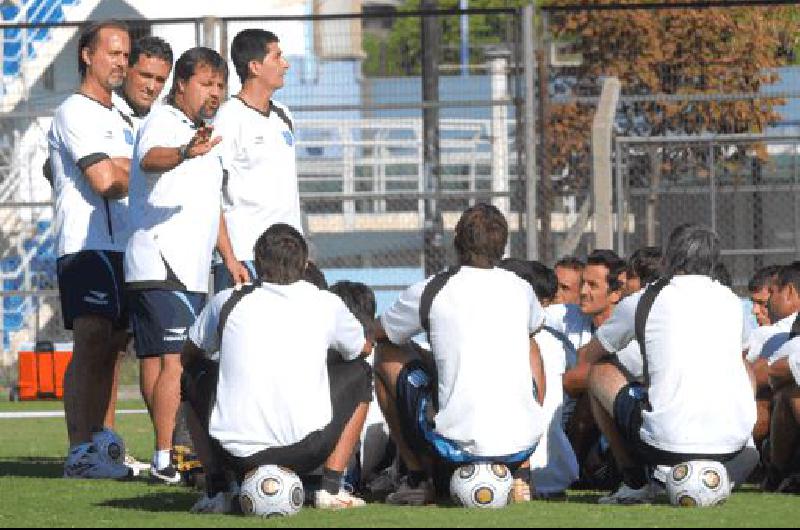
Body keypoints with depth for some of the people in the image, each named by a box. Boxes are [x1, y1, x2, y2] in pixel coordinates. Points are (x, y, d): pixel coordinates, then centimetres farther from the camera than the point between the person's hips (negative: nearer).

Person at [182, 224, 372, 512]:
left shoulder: (226, 302, 6)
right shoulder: (327, 304, 6)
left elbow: (189, 357, 24)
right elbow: (365, 348, 29)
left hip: (236, 453, 1)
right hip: (305, 452, -1)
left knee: (194, 378, 31)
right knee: (359, 375, 25)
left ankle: (216, 491, 17)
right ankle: (331, 488, 15)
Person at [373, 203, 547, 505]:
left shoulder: (428, 292, -1)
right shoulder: (520, 290, 9)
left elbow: (377, 334, 20)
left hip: (456, 447, -3)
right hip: (523, 443, 3)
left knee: (387, 357, 19)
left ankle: (418, 480, 20)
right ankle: (521, 476, 25)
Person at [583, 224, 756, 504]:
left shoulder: (638, 303, 4)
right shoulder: (731, 302, 13)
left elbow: (588, 356, 22)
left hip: (666, 444, -3)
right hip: (733, 444, 3)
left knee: (599, 373, 21)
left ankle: (635, 483, 17)